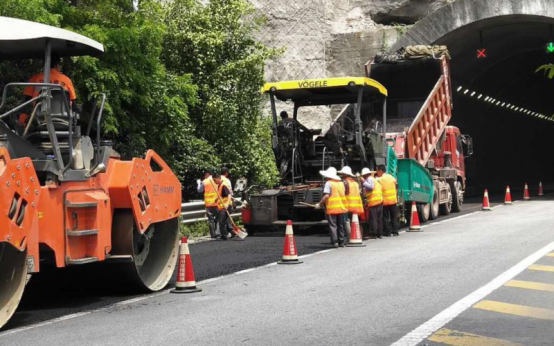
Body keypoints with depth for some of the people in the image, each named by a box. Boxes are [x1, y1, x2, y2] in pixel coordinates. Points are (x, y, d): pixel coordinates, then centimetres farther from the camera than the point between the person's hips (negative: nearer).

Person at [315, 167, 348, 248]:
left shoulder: (328, 183, -7)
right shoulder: (341, 183, 11)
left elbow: (326, 196, -15)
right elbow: (345, 194, 13)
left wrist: (319, 204, -7)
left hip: (332, 208, -6)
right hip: (341, 208, 6)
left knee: (333, 225, -2)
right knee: (340, 225, 12)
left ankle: (335, 242, -9)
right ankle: (341, 242, 15)